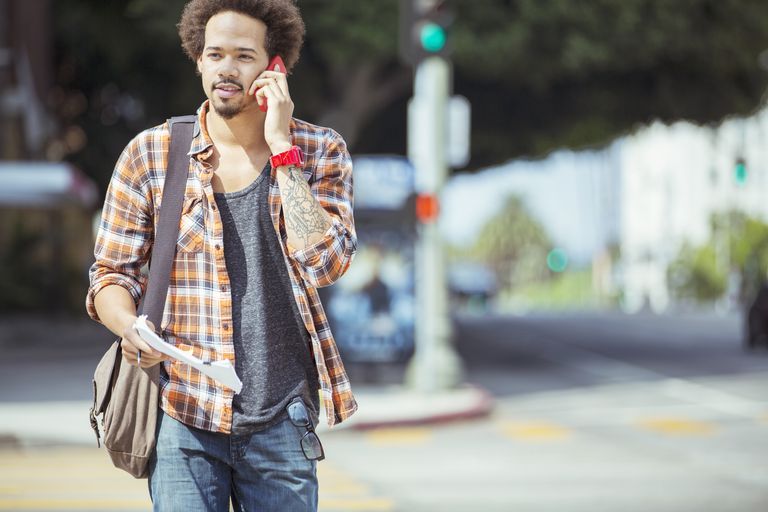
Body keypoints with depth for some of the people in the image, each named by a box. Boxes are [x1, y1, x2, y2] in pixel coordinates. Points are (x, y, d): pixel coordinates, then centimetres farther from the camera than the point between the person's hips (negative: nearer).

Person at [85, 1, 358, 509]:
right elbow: (111, 276, 6)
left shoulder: (320, 152, 3)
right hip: (182, 415, -1)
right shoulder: (149, 155, 2)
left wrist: (281, 147, -12)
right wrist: (130, 327, -16)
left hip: (281, 421, 1)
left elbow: (324, 261, -12)